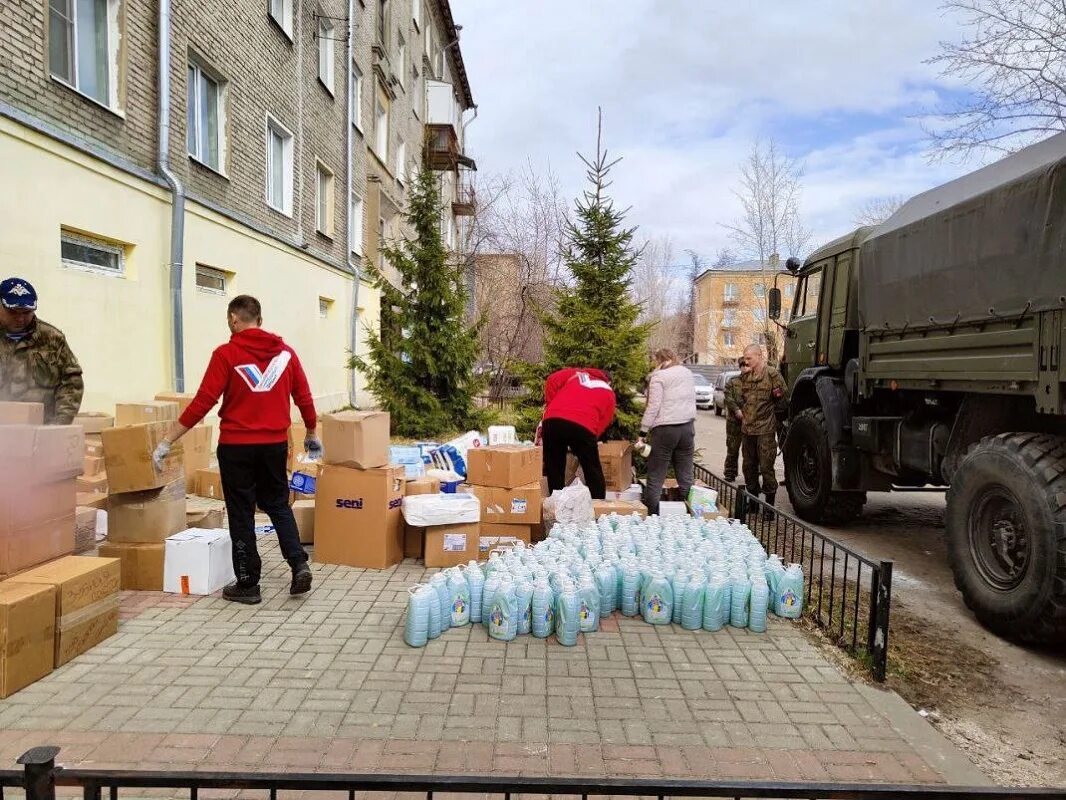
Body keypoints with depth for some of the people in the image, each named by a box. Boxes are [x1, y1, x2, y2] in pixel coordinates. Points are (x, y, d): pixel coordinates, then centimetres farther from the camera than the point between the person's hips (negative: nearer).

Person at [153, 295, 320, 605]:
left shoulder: (226, 354, -9)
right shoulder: (285, 352, 2)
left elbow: (203, 402, -13)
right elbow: (304, 398, 6)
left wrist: (167, 441, -7)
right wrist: (312, 435, 21)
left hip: (237, 446, -3)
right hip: (275, 444, 3)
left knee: (241, 514, 8)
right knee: (278, 505, 19)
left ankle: (248, 585, 15)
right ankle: (299, 564, 5)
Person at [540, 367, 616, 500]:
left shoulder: (575, 373, 29)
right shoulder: (609, 393, 26)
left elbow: (552, 380, 13)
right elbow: (604, 421, 16)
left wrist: (549, 405, 19)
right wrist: (589, 440, 21)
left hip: (553, 420, 2)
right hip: (583, 426, -2)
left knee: (554, 470, 15)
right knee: (593, 473, 13)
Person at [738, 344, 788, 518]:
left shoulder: (772, 374, -7)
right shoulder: (745, 377, 12)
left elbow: (783, 398, -3)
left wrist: (768, 411, -1)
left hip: (765, 429, -7)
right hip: (747, 428, 7)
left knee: (766, 467, -5)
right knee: (749, 466, 13)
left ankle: (770, 505, 5)